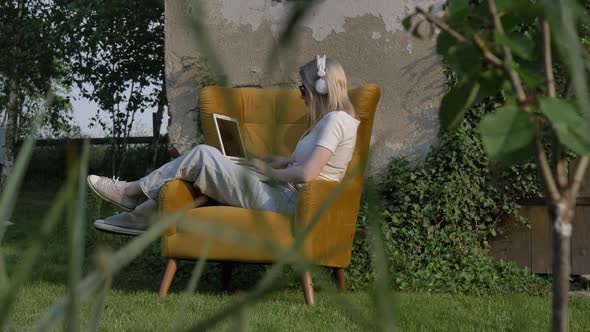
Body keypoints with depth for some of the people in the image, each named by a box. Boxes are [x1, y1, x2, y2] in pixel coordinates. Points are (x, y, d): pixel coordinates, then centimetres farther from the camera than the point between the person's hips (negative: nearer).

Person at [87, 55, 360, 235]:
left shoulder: (336, 120, -13)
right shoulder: (329, 120, 19)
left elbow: (307, 174, -22)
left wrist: (271, 171, -7)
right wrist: (283, 161, 10)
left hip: (284, 204, -10)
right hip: (284, 199, 10)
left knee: (203, 154, -11)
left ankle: (134, 191, 2)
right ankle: (142, 212, 5)